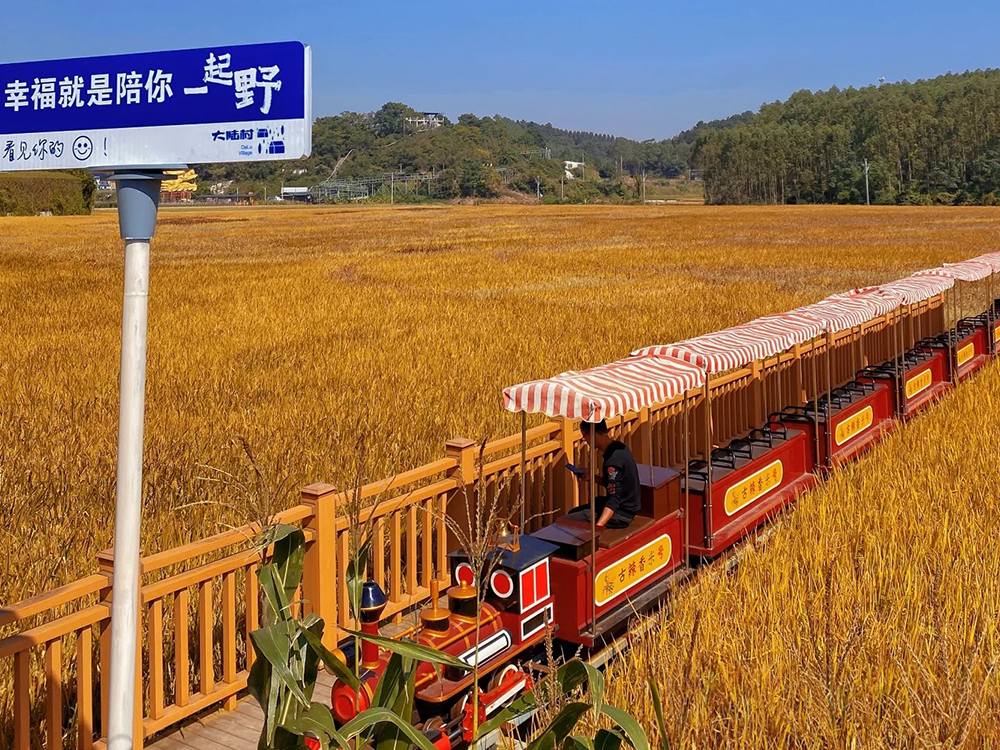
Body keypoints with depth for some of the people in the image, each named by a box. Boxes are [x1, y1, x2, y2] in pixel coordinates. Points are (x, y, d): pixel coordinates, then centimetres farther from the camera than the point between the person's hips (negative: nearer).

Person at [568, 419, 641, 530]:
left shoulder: (613, 459, -25)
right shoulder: (619, 447, 5)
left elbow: (614, 501, -28)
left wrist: (597, 527, -37)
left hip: (620, 513, -10)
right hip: (625, 506, 10)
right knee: (573, 513, 23)